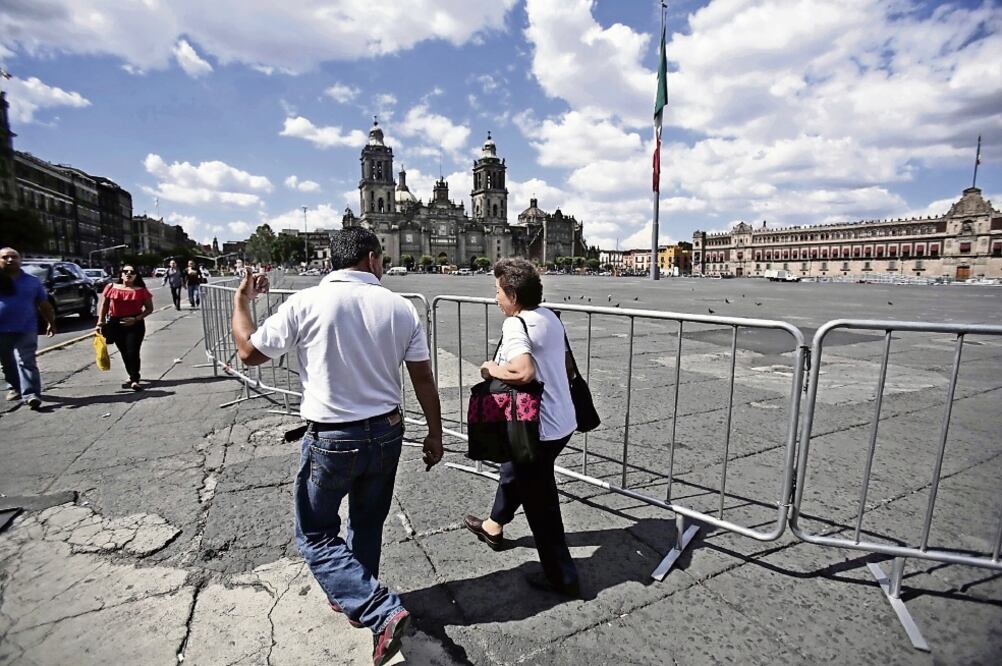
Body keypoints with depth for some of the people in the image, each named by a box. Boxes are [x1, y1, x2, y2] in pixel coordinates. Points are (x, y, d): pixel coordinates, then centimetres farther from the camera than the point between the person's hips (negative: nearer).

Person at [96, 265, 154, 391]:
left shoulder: (141, 291, -3)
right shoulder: (111, 287, 4)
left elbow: (149, 308, 0)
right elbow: (104, 305, 8)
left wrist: (136, 319, -13)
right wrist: (100, 322, 0)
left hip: (134, 324, -3)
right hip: (115, 324, 3)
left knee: (133, 352, -8)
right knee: (124, 353, 12)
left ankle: (135, 379, -1)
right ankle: (132, 376, 27)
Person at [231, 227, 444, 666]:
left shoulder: (306, 303, -13)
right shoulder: (400, 307, -6)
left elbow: (249, 352, 0)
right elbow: (423, 379, -3)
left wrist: (241, 301, 17)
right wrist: (435, 434, 10)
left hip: (332, 439, -3)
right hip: (386, 433, 4)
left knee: (316, 536, 15)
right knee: (367, 525, 24)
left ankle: (381, 611, 4)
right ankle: (354, 597, 45)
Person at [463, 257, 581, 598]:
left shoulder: (515, 324, -20)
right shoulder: (550, 317, 6)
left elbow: (524, 372, -35)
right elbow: (566, 365, 12)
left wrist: (492, 369, -17)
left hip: (539, 429, -9)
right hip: (563, 422, 10)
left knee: (540, 505, 8)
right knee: (514, 470, 30)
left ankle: (561, 577, 24)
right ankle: (494, 526, 53)